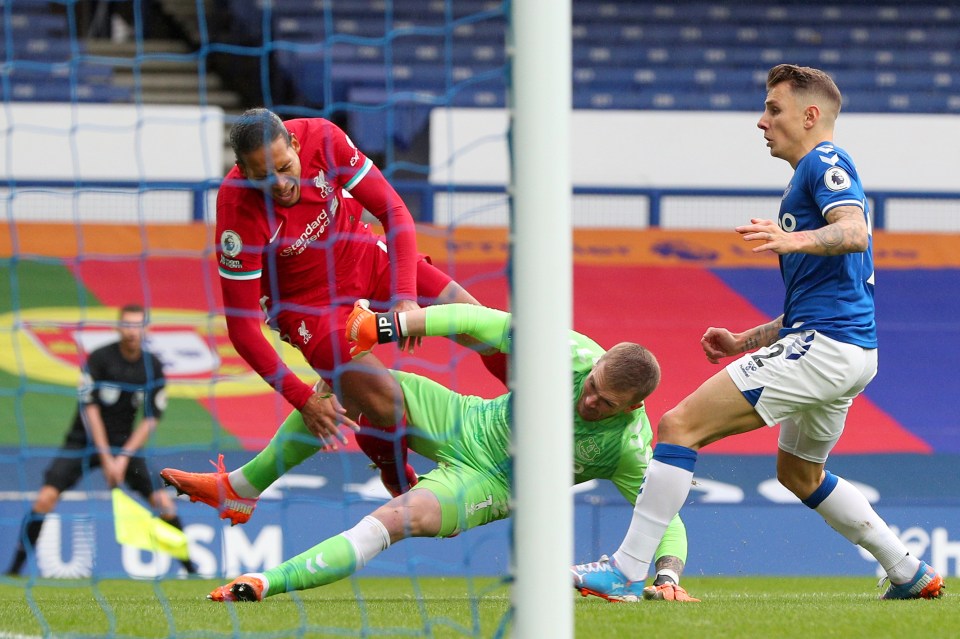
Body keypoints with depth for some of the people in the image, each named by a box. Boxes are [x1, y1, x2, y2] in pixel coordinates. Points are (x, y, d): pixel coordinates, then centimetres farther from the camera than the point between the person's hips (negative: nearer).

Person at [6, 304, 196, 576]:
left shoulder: (153, 367, -2)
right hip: (84, 440, -3)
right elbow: (90, 408, -14)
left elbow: (151, 419, -2)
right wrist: (106, 459, -18)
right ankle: (16, 566, -9)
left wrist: (124, 456, -12)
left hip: (124, 443, 3)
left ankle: (190, 566, 5)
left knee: (164, 502, -10)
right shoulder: (100, 358, -12)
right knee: (46, 497, -19)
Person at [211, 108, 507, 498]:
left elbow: (393, 210, -15)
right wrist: (303, 399, -30)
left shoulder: (323, 139, -25)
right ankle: (400, 484, 14)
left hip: (365, 257, 5)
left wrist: (405, 295, -26)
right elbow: (241, 325, -27)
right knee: (386, 405, -20)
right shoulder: (238, 211, -32)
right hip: (307, 300, -4)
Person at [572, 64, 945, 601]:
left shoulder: (825, 161, -4)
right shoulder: (817, 173, 27)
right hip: (851, 351, 11)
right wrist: (744, 343, 26)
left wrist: (796, 240, -43)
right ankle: (912, 574, 30)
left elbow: (854, 232, -25)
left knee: (681, 425, -15)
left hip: (824, 348, -11)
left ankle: (627, 570, -18)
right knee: (800, 472, 31)